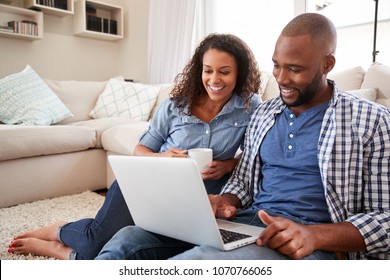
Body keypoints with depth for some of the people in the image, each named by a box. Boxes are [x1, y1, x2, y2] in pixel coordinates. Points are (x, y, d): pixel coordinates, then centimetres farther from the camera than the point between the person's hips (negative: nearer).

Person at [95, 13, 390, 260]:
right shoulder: (263, 113, 14)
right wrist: (226, 202, -4)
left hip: (318, 244, -4)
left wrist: (316, 235, -21)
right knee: (130, 238, -19)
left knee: (202, 258, -35)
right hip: (246, 224, 5)